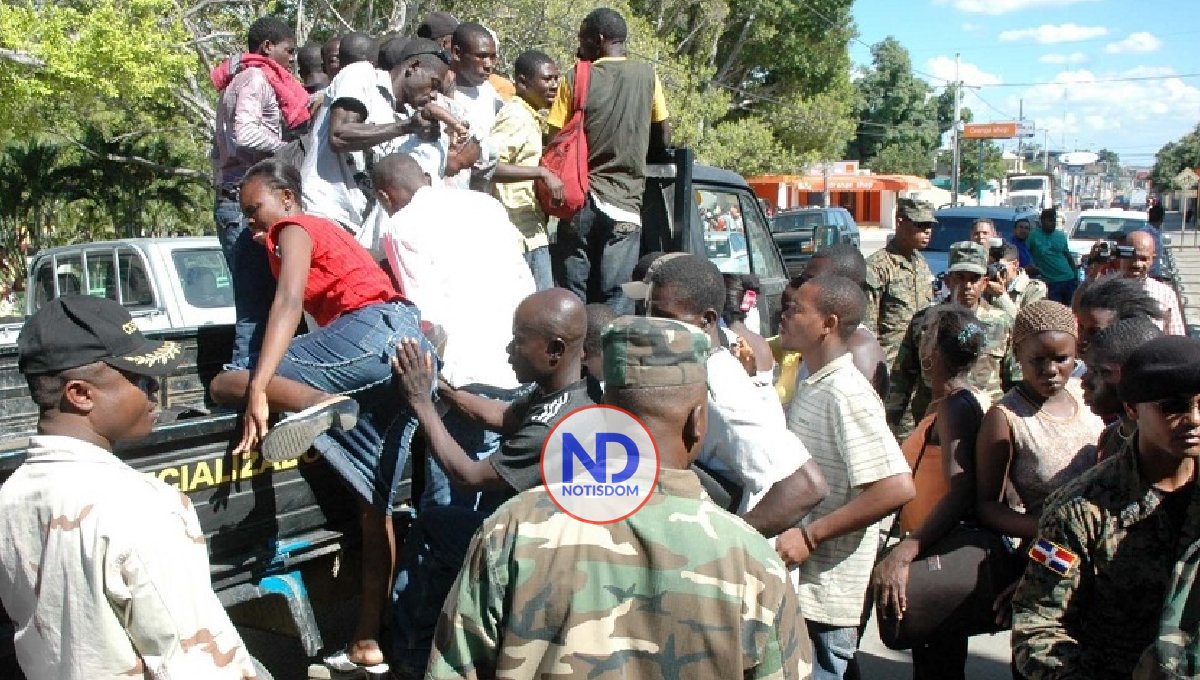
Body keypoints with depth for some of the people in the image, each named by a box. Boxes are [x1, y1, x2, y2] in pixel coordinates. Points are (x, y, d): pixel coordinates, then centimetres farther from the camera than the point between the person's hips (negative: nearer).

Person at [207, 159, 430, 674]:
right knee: (374, 504, 9)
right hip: (411, 350, 9)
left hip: (376, 330, -9)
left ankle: (319, 404, -32)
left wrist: (258, 390, -20)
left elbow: (289, 303, -11)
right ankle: (367, 646, 13)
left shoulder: (294, 228, 7)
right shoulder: (322, 231, 35)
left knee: (227, 383, -5)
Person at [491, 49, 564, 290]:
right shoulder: (515, 116, -13)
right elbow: (488, 165, -26)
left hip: (534, 232, 10)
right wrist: (542, 173, -26)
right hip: (521, 235, -10)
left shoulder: (532, 117, 16)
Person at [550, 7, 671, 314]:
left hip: (580, 200, 0)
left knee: (571, 296, 6)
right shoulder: (647, 76, 3)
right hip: (625, 202, 1)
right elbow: (664, 137, 9)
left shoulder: (575, 79, -1)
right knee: (616, 300, -1)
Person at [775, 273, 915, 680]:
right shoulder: (812, 386, 10)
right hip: (795, 585, 9)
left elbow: (897, 488, -29)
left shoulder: (847, 396, -20)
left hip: (824, 598, -9)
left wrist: (810, 535, -25)